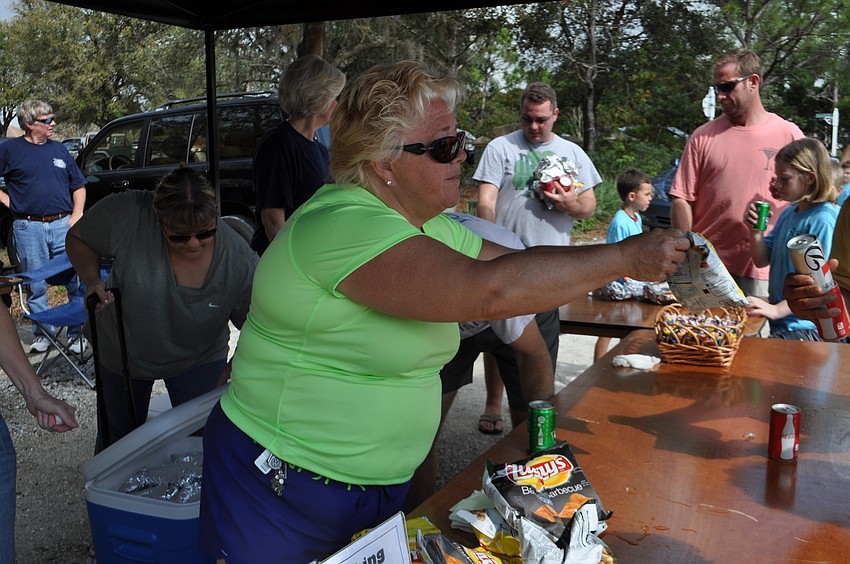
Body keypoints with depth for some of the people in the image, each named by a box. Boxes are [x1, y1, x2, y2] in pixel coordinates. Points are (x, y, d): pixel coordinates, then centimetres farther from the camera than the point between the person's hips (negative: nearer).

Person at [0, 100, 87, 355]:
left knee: (77, 281, -1)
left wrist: (77, 214, 5)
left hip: (63, 224, 2)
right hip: (29, 228, -2)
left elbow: (78, 185, 17)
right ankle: (41, 334, 20)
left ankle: (77, 333, 9)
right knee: (36, 286, 7)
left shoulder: (59, 149, 12)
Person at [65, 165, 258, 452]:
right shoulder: (128, 214, -32)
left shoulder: (241, 263, -30)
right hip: (124, 351, 1)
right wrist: (92, 279, -27)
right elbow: (77, 238, -10)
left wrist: (229, 375, -27)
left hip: (199, 360, -1)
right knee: (118, 442, 22)